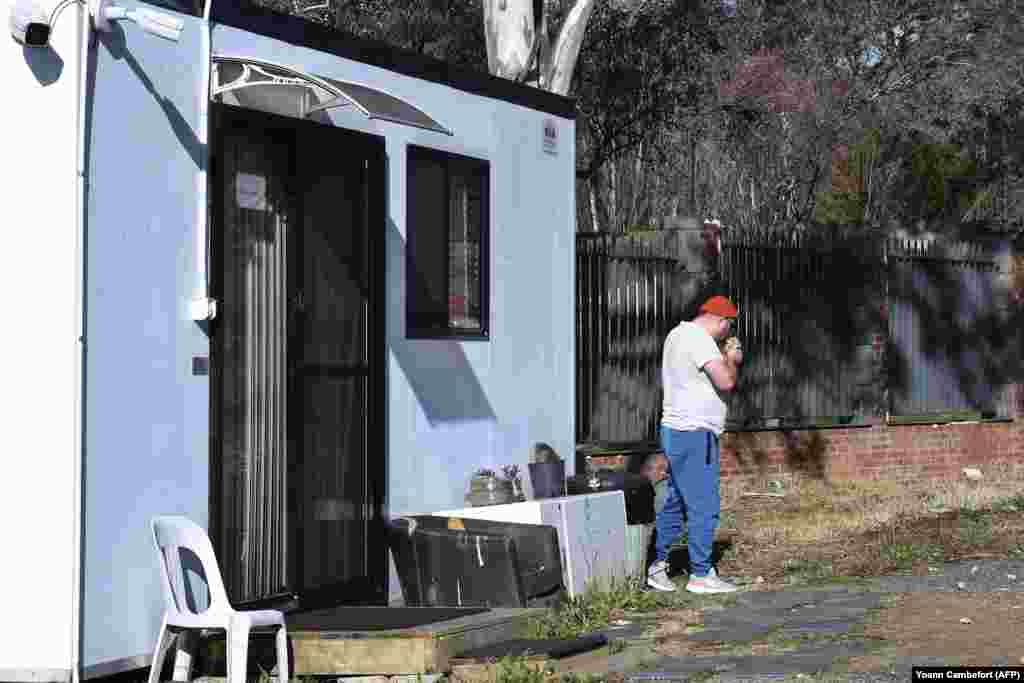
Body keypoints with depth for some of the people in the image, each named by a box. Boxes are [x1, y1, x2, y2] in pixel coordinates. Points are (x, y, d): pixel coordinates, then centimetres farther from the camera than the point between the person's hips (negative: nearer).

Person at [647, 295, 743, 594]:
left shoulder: (679, 333, 16)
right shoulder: (699, 339, -16)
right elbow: (726, 381, -23)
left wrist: (724, 356, 19)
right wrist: (733, 360, -4)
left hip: (677, 432, 10)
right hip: (694, 434, -10)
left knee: (676, 502, 16)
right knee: (704, 507, -6)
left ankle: (657, 565, 22)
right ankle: (700, 575, -3)